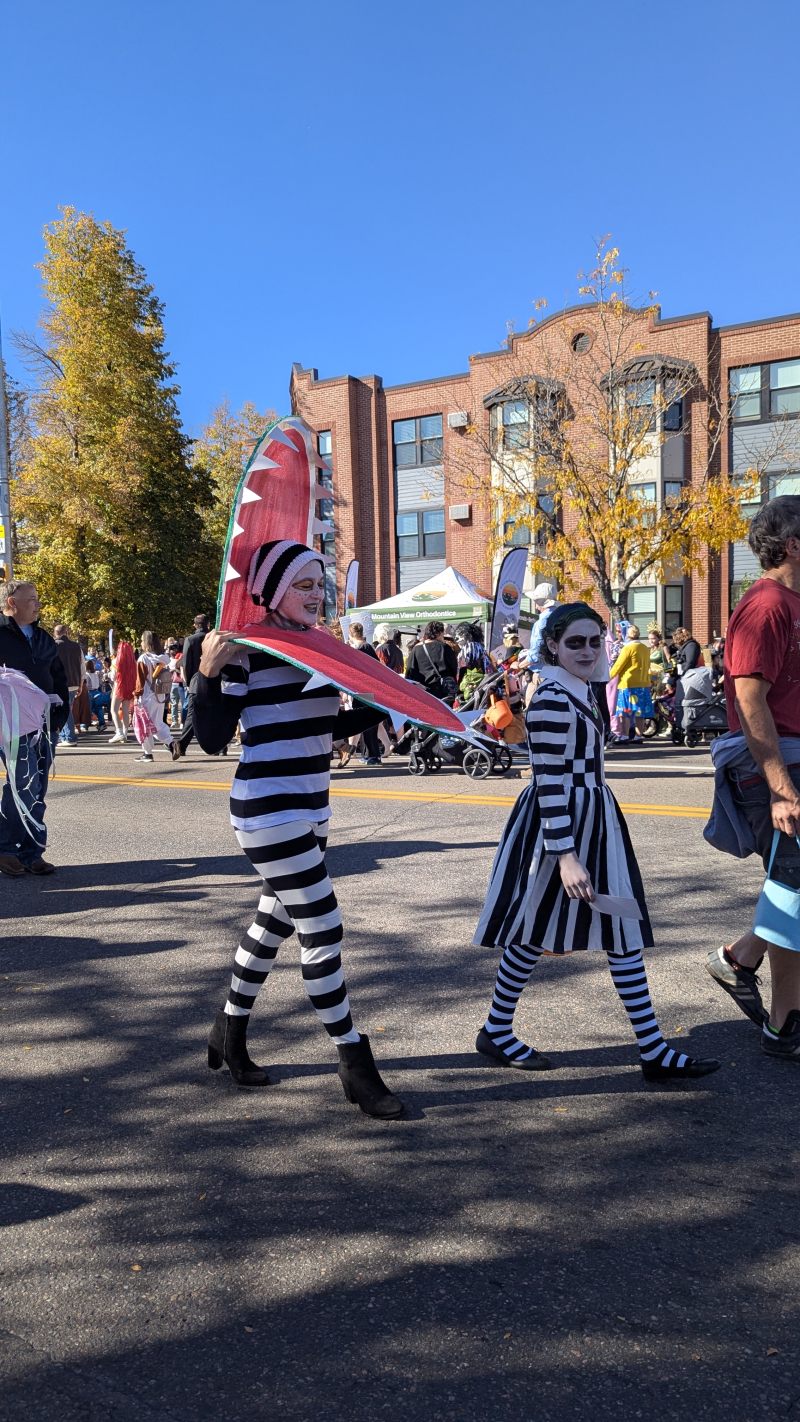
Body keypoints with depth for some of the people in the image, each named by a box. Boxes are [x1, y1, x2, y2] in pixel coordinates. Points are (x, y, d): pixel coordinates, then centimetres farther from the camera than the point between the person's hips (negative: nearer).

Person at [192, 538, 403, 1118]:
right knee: (323, 929, -5)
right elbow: (213, 740, -16)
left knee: (277, 920, 20)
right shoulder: (246, 648, -14)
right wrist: (207, 673, -29)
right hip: (268, 810, -9)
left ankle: (230, 1031, 41)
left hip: (311, 808, 9)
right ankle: (356, 1067, 10)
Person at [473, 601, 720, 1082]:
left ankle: (653, 1050, 17)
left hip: (594, 821, 10)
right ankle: (496, 1031, 24)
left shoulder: (580, 690, 11)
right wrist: (565, 856, -26)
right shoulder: (552, 701, -19)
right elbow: (549, 783, -23)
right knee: (536, 930, 4)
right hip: (561, 824, -10)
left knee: (625, 930, 9)